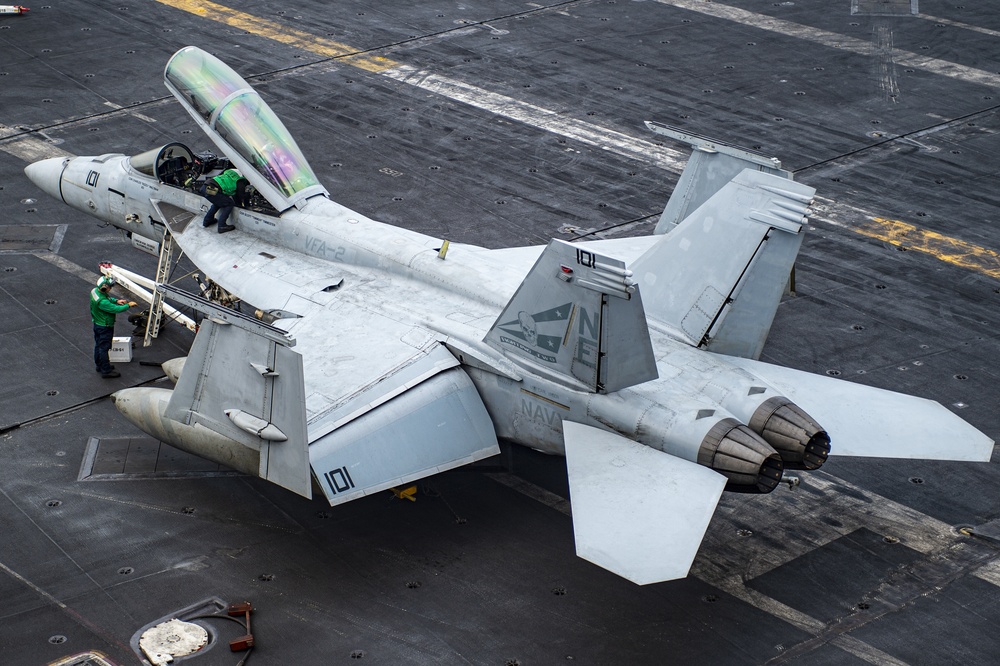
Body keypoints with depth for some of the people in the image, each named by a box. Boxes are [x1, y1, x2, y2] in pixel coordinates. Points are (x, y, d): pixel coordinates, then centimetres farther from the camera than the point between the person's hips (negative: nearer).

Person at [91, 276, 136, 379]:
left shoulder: (95, 291, -7)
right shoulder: (102, 302, -36)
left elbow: (108, 299, 12)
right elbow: (116, 309, -30)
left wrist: (116, 301, -2)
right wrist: (128, 305, -17)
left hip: (97, 324, 10)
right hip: (104, 328, -10)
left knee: (98, 346, 24)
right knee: (104, 348, 4)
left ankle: (100, 365, 42)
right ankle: (106, 371, 17)